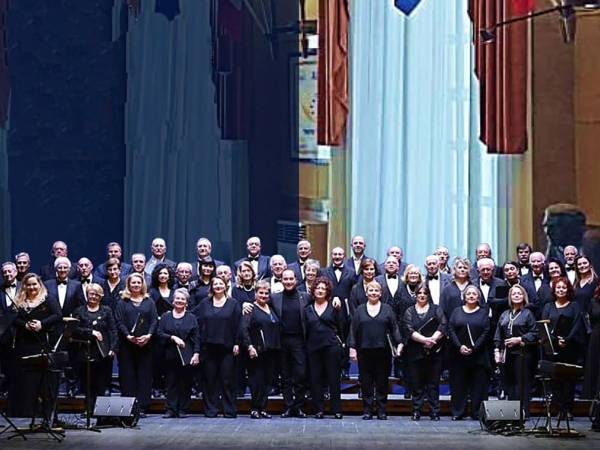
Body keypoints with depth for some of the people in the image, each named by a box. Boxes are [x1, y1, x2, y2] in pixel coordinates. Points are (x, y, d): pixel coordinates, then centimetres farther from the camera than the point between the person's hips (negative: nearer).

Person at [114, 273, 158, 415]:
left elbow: (154, 320, 4)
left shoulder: (149, 302, 13)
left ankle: (142, 406, 0)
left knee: (145, 376, -1)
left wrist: (148, 335, -12)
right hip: (126, 344, -1)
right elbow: (119, 322, -1)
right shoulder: (122, 302, 9)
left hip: (146, 344, 1)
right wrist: (128, 336, -15)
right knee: (127, 376, -2)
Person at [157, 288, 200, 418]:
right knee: (171, 382, 0)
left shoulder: (191, 318, 7)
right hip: (170, 356, 1)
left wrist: (196, 354, -7)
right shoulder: (166, 316, 10)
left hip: (187, 357, -1)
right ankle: (170, 409, 3)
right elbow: (160, 333, 1)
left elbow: (196, 338, 3)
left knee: (185, 382, -1)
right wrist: (173, 338, -13)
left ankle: (182, 410, 6)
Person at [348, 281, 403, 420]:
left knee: (382, 381, 2)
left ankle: (381, 410, 8)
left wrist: (399, 343, -6)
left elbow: (394, 328, 5)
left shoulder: (387, 309, 9)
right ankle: (367, 410, 7)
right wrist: (352, 348, 0)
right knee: (366, 382, 2)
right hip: (364, 351, 0)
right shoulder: (360, 310, 9)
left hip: (383, 351, 0)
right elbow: (353, 330, 7)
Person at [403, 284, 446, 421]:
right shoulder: (410, 311, 10)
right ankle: (416, 411, 7)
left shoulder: (436, 309, 10)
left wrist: (432, 340, -16)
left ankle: (434, 412, 3)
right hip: (415, 352, 1)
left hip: (434, 352, 0)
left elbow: (443, 326, -4)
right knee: (416, 384, 1)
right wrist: (425, 340, -17)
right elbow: (409, 330, -5)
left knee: (433, 383, 0)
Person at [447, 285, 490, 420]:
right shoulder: (457, 312, 10)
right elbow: (451, 330, 1)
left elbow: (486, 333, -2)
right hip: (458, 354, 1)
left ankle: (478, 413, 3)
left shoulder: (483, 313, 7)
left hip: (478, 355, -1)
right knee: (458, 384, 1)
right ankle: (457, 412, 6)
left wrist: (474, 348, -13)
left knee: (478, 384, -2)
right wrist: (460, 346, -12)